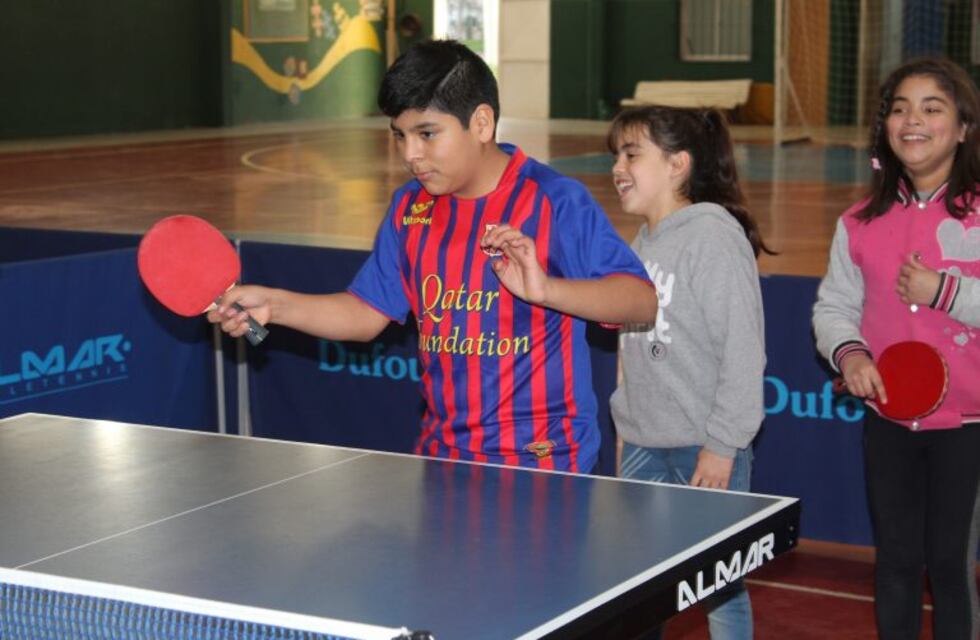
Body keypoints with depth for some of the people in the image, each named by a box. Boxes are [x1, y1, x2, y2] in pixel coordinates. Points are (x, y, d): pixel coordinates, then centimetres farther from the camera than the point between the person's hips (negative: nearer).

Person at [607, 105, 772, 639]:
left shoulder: (715, 235, -13)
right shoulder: (642, 244, 12)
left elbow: (743, 349, -17)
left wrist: (722, 444, -18)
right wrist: (627, 423, 16)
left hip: (706, 451, -8)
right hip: (644, 447, 8)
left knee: (721, 590, 4)